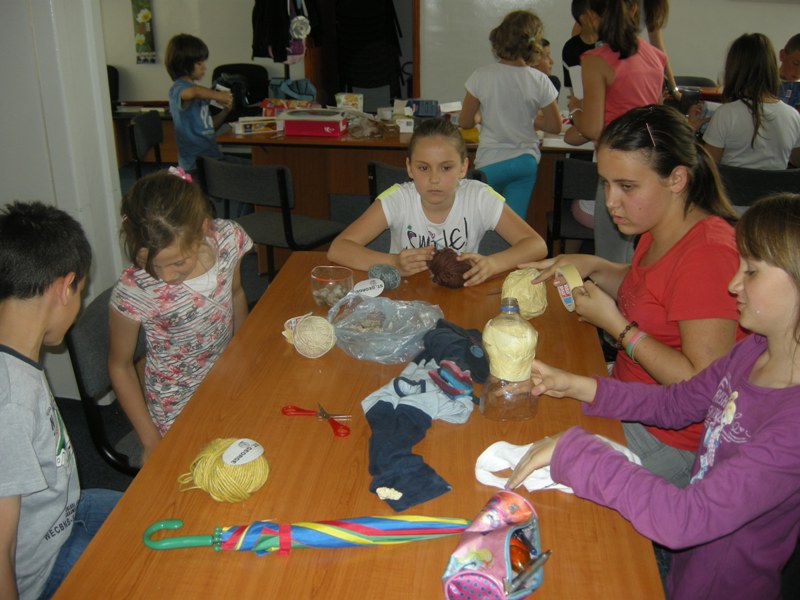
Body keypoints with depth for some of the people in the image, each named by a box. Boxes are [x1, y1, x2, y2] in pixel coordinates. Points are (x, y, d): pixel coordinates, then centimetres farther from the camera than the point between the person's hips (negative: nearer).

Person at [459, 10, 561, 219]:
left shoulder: (482, 76, -10)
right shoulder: (539, 81, -8)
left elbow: (465, 122, -1)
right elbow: (555, 126, 2)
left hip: (490, 163, -2)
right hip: (526, 162, 2)